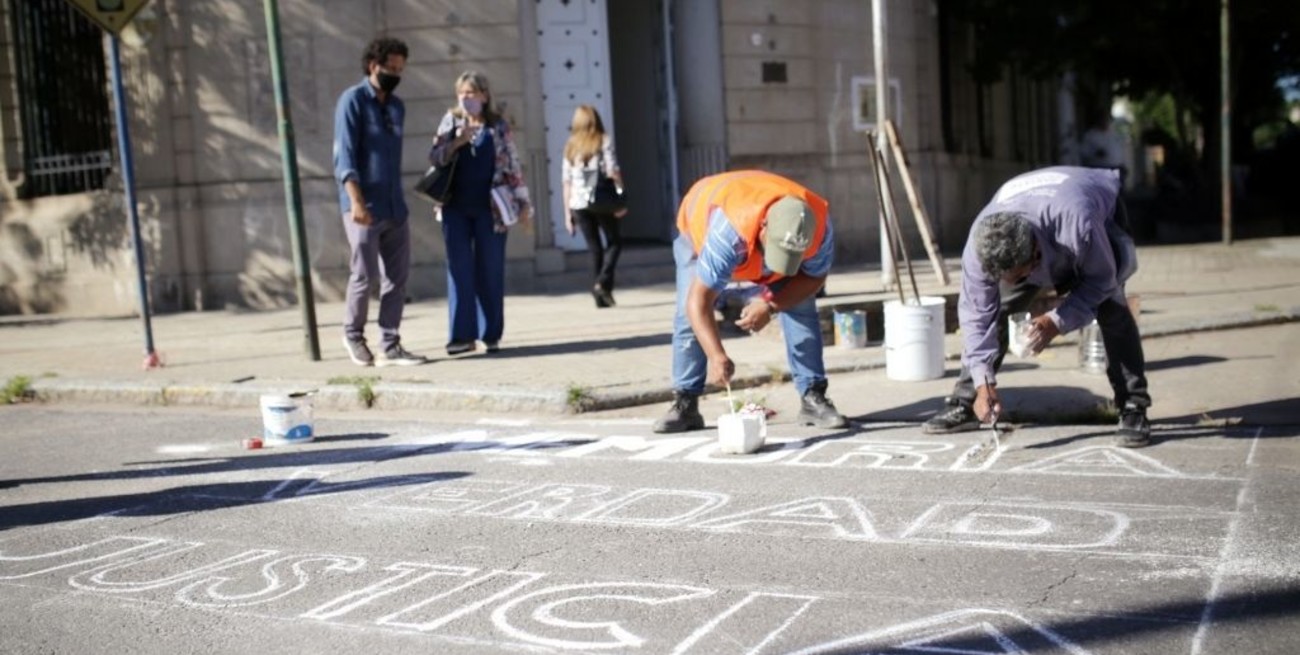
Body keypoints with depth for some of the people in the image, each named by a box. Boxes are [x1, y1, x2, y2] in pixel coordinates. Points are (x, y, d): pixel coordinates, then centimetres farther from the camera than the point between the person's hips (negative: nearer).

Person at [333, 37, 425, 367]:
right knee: (364, 275, -1)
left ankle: (390, 346, 10)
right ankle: (353, 334, 21)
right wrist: (356, 200, -22)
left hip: (395, 207, 7)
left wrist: (398, 200, 18)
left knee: (397, 277, 4)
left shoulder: (397, 106, 16)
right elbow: (345, 154, -13)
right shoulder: (353, 100, -5)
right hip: (365, 207, -7)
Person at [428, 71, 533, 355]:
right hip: (456, 207, 1)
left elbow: (513, 165, 6)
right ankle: (463, 335, 0)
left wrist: (523, 202, 4)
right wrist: (456, 142, -13)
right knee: (460, 270, -2)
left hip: (490, 207, -1)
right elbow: (434, 157, 3)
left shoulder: (499, 126, 5)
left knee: (490, 270, 2)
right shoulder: (450, 121, 9)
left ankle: (491, 334, 10)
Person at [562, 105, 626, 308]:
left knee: (594, 248, 10)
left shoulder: (571, 146, 11)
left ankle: (601, 296, 7)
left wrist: (567, 212, 9)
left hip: (578, 205, 3)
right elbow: (612, 172, -8)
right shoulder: (604, 142, 2)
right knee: (614, 242, 11)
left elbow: (567, 181, 8)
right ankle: (603, 283, -8)